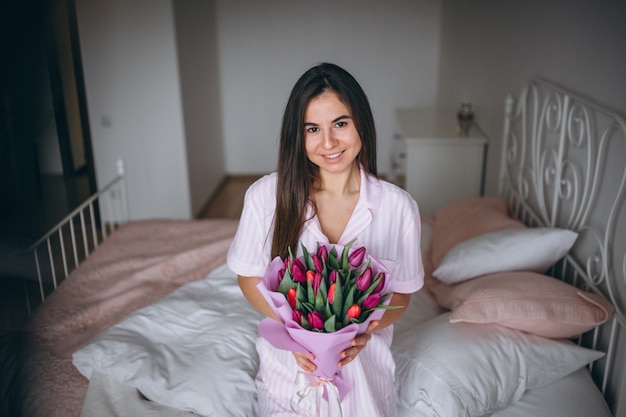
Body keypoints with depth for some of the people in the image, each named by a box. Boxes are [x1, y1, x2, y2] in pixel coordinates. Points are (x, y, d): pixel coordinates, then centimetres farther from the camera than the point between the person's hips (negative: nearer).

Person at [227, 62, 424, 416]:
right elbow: (250, 277, -4)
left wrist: (365, 332, -23)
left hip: (363, 371, 1)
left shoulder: (398, 207, -14)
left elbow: (401, 293, -3)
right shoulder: (267, 196, -14)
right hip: (288, 370, 0)